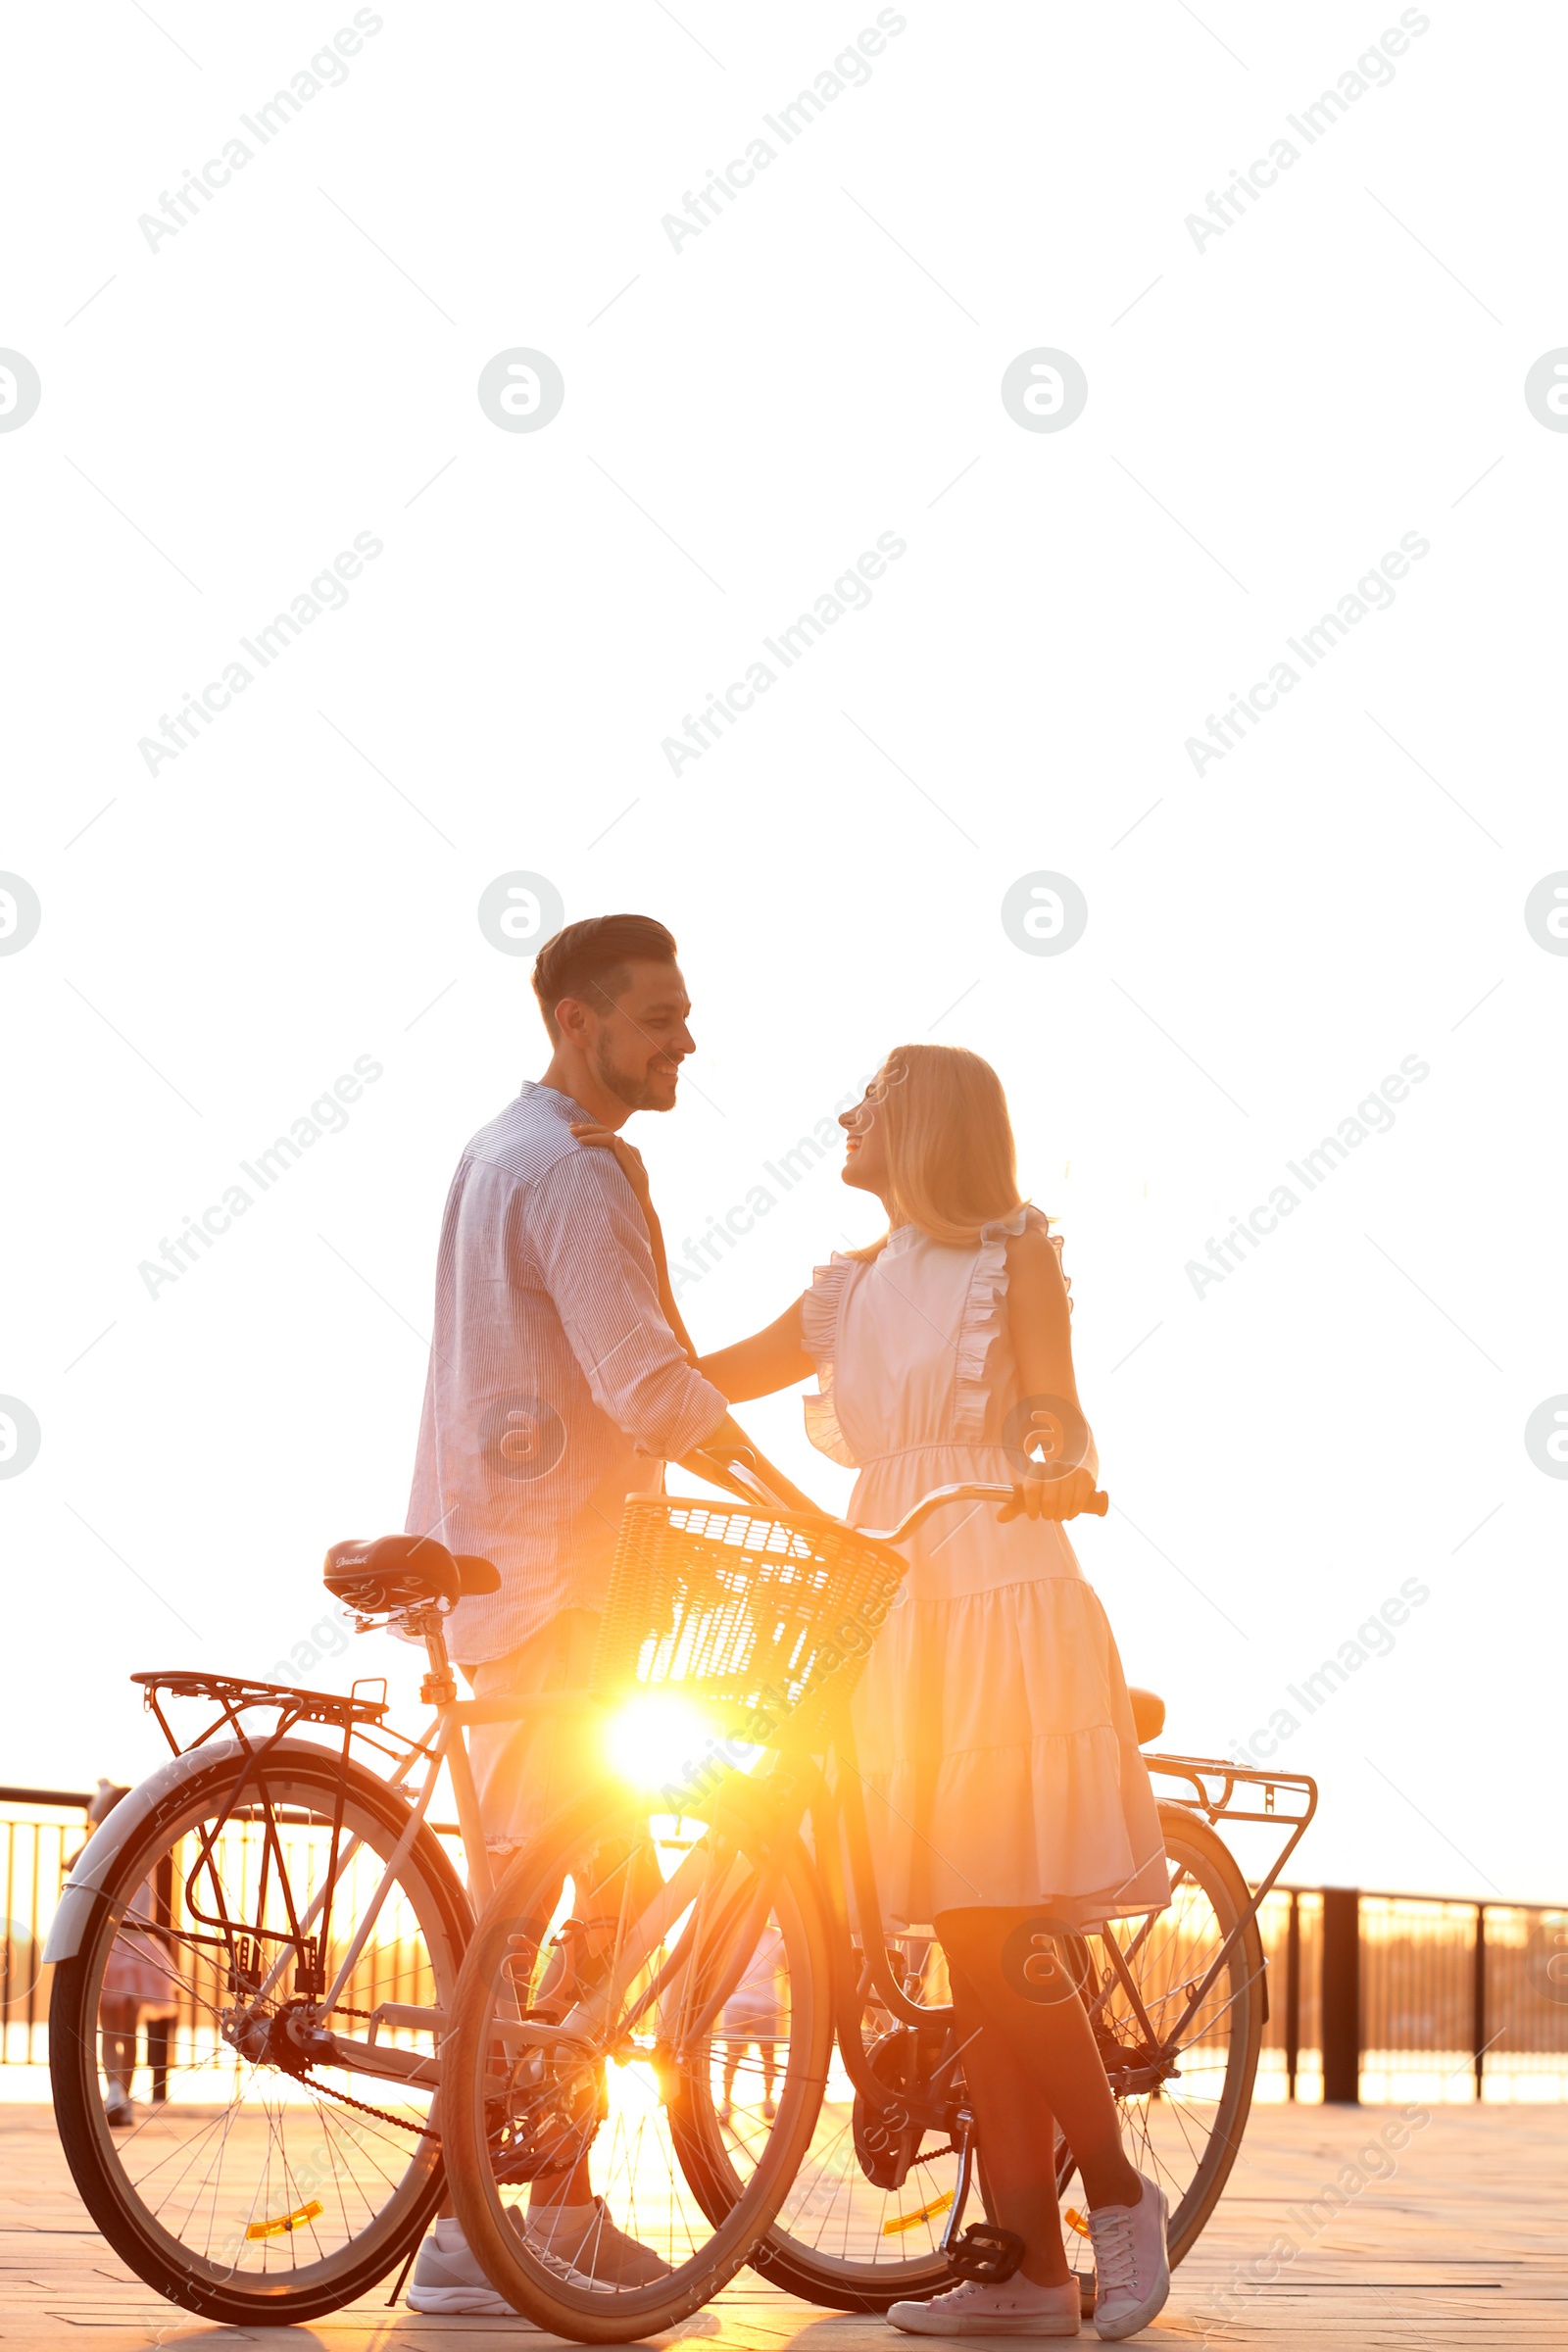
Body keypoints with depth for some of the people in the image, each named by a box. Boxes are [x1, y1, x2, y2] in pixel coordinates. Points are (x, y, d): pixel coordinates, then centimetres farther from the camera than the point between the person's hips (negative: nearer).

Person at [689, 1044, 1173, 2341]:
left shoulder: (1013, 1258, 1)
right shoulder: (855, 1288, 17)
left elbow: (1063, 1416, -6)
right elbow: (700, 1382, 17)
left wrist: (1062, 1471, -27)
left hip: (1005, 1610, -6)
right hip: (899, 1613, 6)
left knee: (1004, 1940, -12)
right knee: (972, 1954, 3)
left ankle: (1118, 2191, 6)